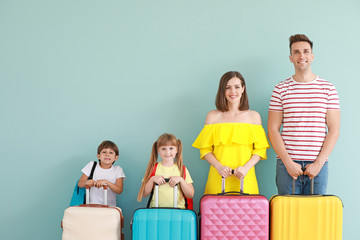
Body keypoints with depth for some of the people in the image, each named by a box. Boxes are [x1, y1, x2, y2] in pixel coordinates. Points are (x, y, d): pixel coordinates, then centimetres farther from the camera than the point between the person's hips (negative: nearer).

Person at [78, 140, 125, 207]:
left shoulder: (117, 170, 2)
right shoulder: (92, 165, 4)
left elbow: (119, 190, -9)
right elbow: (80, 184, 3)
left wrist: (106, 182, -24)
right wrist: (87, 182, -20)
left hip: (109, 207, 0)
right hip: (92, 205, 0)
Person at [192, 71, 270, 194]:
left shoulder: (253, 116, 8)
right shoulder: (213, 116, 6)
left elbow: (260, 149, 4)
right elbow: (205, 149, 3)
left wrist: (246, 167, -11)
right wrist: (219, 167, -12)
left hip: (245, 178, 0)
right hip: (218, 178, 0)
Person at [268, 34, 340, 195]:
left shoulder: (328, 89, 5)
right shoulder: (281, 89, 4)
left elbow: (334, 130, 2)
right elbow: (272, 130, 1)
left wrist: (319, 163, -8)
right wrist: (288, 162, -9)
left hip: (318, 164, 1)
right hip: (287, 164, 0)